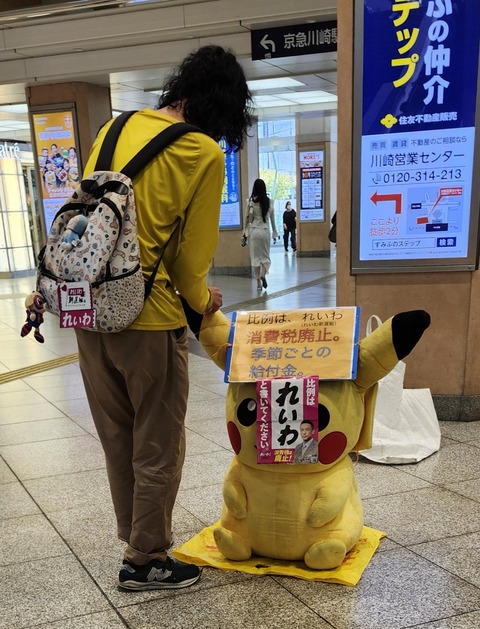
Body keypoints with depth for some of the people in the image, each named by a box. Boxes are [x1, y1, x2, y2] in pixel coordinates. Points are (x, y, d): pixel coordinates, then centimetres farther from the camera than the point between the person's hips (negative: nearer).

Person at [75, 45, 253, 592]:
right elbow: (190, 256, -8)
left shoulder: (116, 128, 8)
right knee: (157, 448, 12)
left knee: (117, 438, 21)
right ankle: (145, 562, 29)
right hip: (148, 320, -7)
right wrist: (202, 301, 11)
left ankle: (135, 536, 41)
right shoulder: (205, 155, -10)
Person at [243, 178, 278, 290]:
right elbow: (272, 219, 5)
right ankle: (263, 274, -14)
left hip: (253, 231, -1)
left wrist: (245, 232, 5)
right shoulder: (268, 201, -1)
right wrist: (274, 233, 14)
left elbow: (246, 217, -4)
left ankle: (258, 282, 6)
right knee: (265, 256, 13)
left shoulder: (250, 201, -5)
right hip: (265, 231, 1)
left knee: (255, 256, 7)